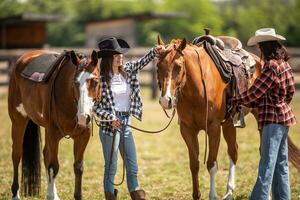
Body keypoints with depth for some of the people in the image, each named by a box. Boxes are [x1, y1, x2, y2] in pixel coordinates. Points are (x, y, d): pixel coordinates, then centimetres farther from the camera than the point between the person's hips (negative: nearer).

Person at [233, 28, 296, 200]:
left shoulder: (271, 66, -18)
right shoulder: (284, 64, 9)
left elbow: (255, 92, -17)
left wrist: (236, 100, -2)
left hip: (273, 119, -10)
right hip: (283, 114, 10)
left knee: (267, 163, -11)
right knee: (281, 163, 14)